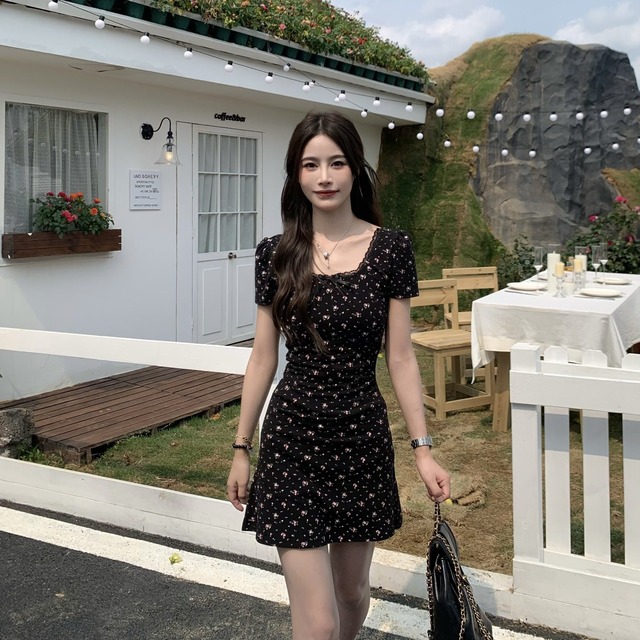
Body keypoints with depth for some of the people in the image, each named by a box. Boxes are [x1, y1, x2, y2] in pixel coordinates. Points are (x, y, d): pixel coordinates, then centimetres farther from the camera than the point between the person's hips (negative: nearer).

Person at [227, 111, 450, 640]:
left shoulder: (390, 249, -3)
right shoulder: (276, 254, 0)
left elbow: (401, 357, -1)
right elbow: (263, 357, 5)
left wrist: (422, 449, -3)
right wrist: (241, 449, 8)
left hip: (363, 438, 1)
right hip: (292, 440, 0)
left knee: (352, 592, 18)